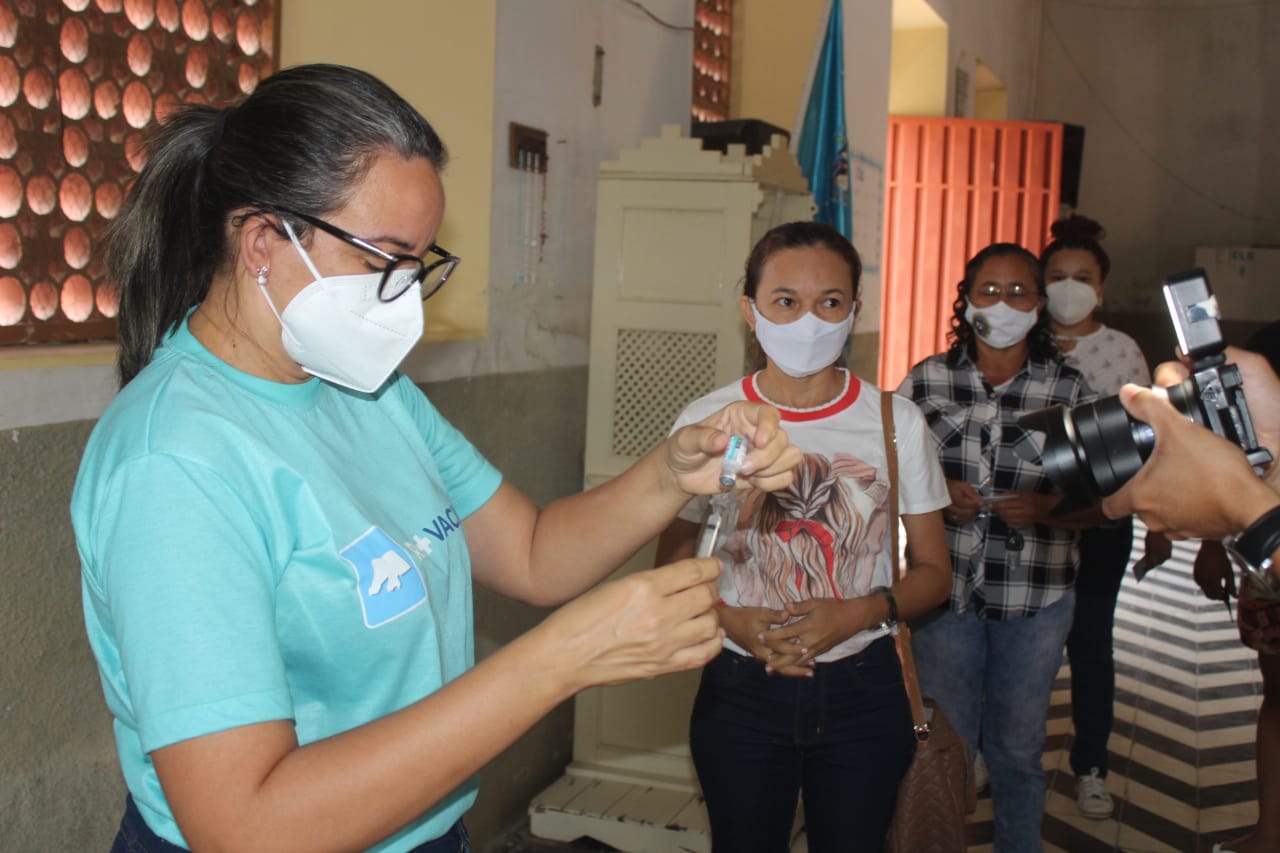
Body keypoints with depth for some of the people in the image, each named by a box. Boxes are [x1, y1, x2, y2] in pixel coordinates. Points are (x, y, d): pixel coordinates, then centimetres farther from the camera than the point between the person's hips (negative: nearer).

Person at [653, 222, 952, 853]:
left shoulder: (896, 422, -4)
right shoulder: (706, 422, -6)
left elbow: (932, 573, 2)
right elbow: (671, 570, 1)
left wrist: (860, 613, -17)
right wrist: (735, 622, -18)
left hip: (863, 689, 1)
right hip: (741, 690, 0)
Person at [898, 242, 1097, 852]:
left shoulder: (1069, 390, -3)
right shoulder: (927, 379, -1)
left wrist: (1046, 508, -18)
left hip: (1034, 600, 0)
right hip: (945, 590, 0)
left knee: (1016, 747, 13)